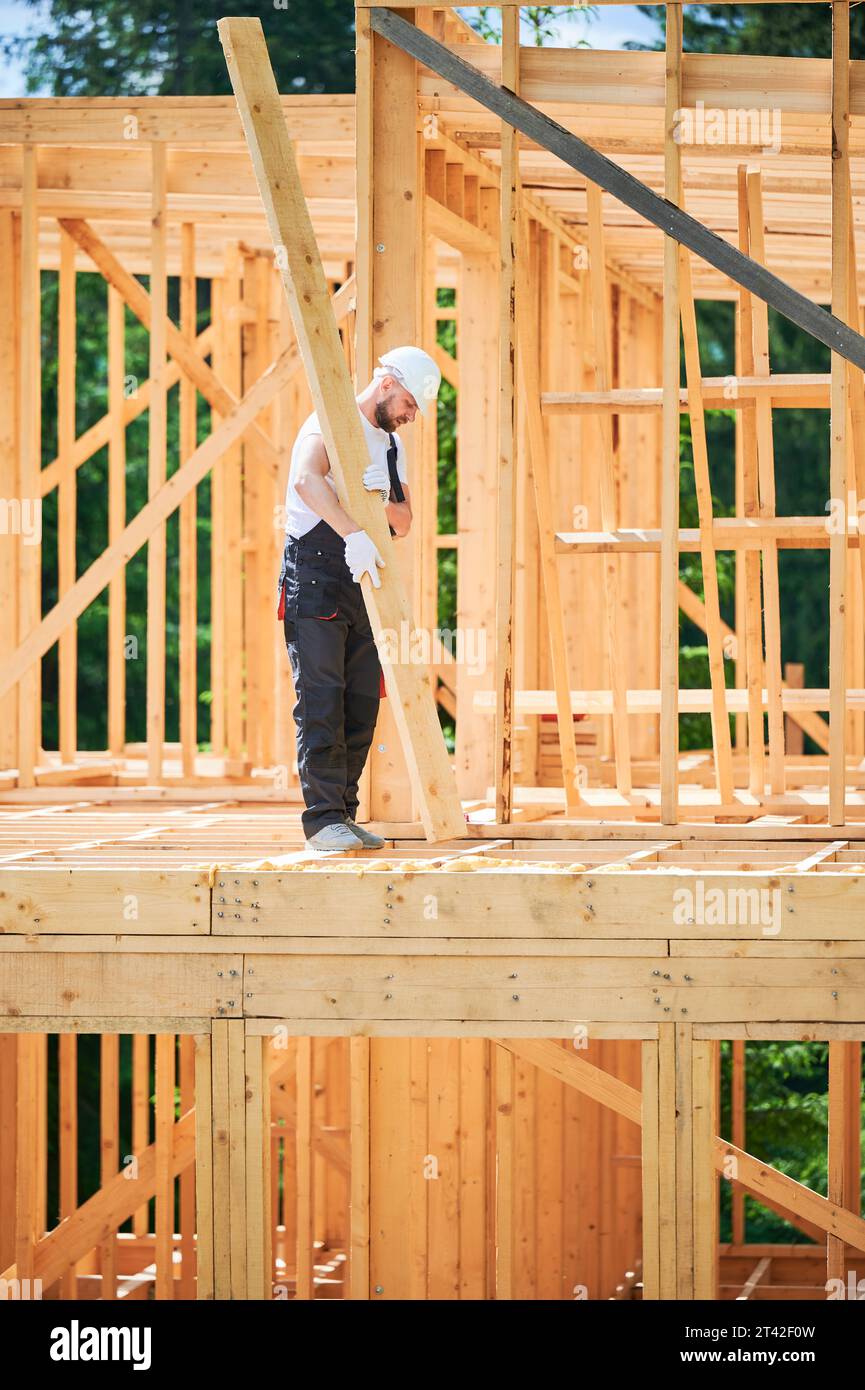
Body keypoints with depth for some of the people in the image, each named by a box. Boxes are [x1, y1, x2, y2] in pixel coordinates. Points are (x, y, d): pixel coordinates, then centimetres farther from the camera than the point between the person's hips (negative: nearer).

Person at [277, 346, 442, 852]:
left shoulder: (393, 446, 17)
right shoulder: (332, 423, -9)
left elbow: (404, 524, 15)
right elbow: (307, 479, -29)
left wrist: (386, 502, -9)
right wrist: (354, 532, -41)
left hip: (363, 583, 8)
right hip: (314, 577, -8)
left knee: (362, 704, 5)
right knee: (322, 699, -11)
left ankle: (344, 814, 11)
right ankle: (324, 817, -12)